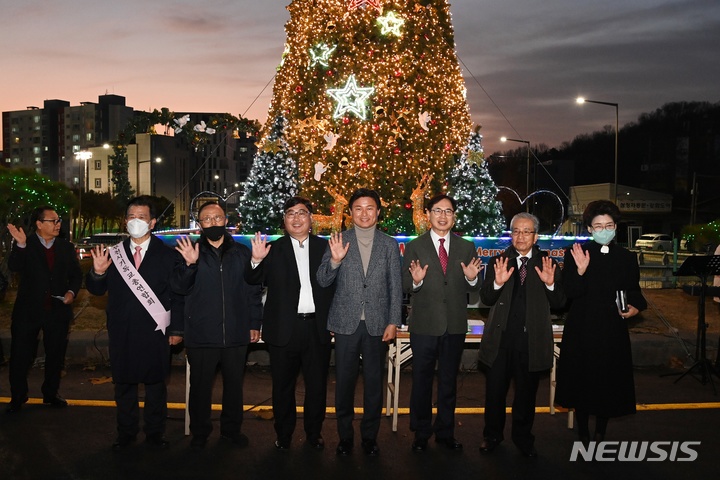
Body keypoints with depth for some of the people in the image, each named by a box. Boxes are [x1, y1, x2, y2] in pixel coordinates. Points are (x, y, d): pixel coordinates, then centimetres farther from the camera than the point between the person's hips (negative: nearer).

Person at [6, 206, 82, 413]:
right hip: (28, 309, -3)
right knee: (20, 355, 4)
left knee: (56, 355, 12)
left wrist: (72, 291, -7)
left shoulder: (66, 247, 5)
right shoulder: (26, 245, -4)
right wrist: (20, 245, -35)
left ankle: (51, 394, 27)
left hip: (58, 309, 3)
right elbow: (14, 267, -20)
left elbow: (76, 274, 10)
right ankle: (17, 397, 20)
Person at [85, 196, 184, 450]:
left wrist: (176, 329, -6)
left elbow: (178, 295, -2)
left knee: (156, 383, 9)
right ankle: (126, 432, 27)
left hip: (155, 333, -2)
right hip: (122, 333, 2)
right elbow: (96, 290, 7)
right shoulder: (113, 254, 6)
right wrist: (98, 272, -14)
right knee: (124, 383, 12)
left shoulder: (167, 255, -1)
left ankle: (155, 432, 24)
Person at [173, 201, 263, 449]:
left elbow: (253, 290, 8)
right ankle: (200, 432, 25)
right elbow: (179, 287, -7)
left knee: (234, 384, 12)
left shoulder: (242, 253, 6)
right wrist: (189, 264, -25)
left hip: (236, 334, 1)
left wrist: (254, 323, 4)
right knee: (200, 385, 9)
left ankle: (231, 429, 29)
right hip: (201, 334, -1)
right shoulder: (191, 252, 3)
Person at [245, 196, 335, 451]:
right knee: (283, 386, 11)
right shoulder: (273, 249, 3)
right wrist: (256, 261, -25)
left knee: (317, 385, 11)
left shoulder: (325, 247, 6)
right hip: (284, 328, -1)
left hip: (317, 327, 1)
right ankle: (283, 435, 27)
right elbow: (253, 280, -7)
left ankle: (314, 434, 29)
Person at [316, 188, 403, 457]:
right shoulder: (338, 242, 3)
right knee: (344, 382, 6)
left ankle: (370, 436, 22)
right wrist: (334, 260, -19)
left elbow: (395, 287, 6)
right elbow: (323, 281, 0)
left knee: (374, 383, 8)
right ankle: (345, 436, 21)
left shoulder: (389, 245, 6)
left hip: (377, 324, 1)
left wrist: (393, 322, -1)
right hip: (346, 323, 0)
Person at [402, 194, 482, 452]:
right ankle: (421, 433, 22)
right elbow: (405, 288, -4)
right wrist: (416, 281, -25)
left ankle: (445, 432, 27)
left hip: (455, 326, 2)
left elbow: (473, 288, 4)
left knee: (449, 381, 14)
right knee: (422, 381, 8)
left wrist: (472, 279, -17)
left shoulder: (467, 247, 6)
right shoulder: (414, 247, -1)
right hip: (424, 325, -2)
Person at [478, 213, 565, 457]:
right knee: (494, 392, 10)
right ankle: (492, 435, 31)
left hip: (531, 340, 0)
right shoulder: (498, 261, 2)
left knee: (526, 393, 14)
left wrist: (550, 283, -23)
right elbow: (486, 299, -6)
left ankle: (523, 438, 33)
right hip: (500, 338, 0)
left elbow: (559, 304, -5)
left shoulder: (547, 263, 1)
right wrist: (497, 282, -25)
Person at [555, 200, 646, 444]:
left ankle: (600, 433, 26)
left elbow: (634, 291, 14)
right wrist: (580, 271, -26)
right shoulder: (576, 254, -3)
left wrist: (635, 307, -6)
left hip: (613, 331, 2)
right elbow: (570, 293, -10)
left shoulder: (627, 257, 5)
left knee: (609, 381, 7)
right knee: (582, 380, 4)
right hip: (582, 330, -2)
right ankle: (583, 434, 21)